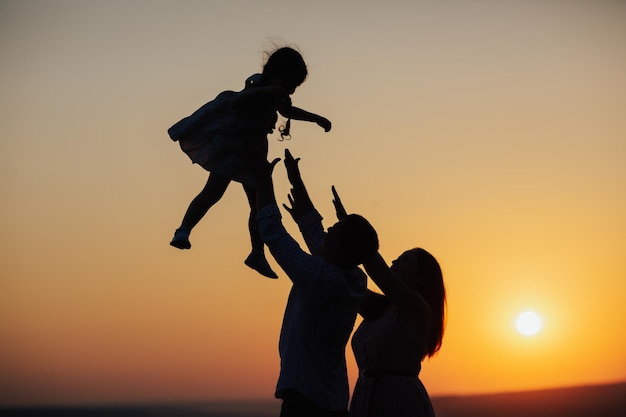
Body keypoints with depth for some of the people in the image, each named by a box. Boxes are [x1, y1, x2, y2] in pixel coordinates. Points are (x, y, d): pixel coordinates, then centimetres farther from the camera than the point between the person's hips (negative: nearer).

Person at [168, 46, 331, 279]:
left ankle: (257, 255, 24)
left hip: (252, 152, 9)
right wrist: (265, 91, -49)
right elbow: (234, 103, -40)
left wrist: (316, 119, 27)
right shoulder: (257, 88, -18)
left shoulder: (273, 95, 9)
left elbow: (287, 110, 32)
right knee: (213, 191, -28)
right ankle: (183, 232, -32)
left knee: (260, 204, 12)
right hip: (230, 145, -9)